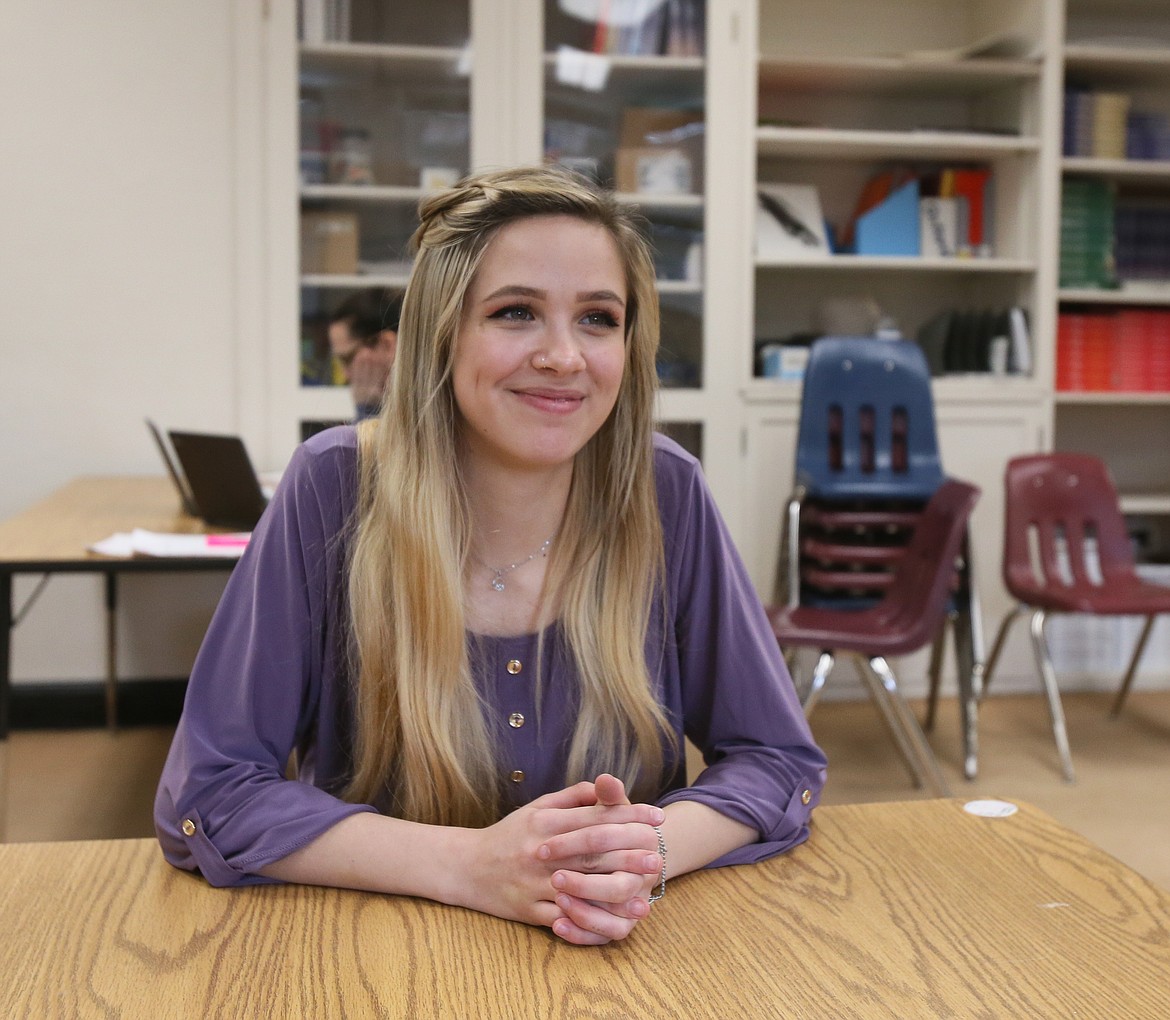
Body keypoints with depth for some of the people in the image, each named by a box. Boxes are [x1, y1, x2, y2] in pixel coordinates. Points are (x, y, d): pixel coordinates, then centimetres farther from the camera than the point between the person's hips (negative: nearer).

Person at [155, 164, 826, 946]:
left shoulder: (664, 495, -8)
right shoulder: (335, 491, -12)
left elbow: (780, 757, -2)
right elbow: (204, 794, -12)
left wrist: (649, 852, -22)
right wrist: (472, 867, -24)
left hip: (623, 954, 2)